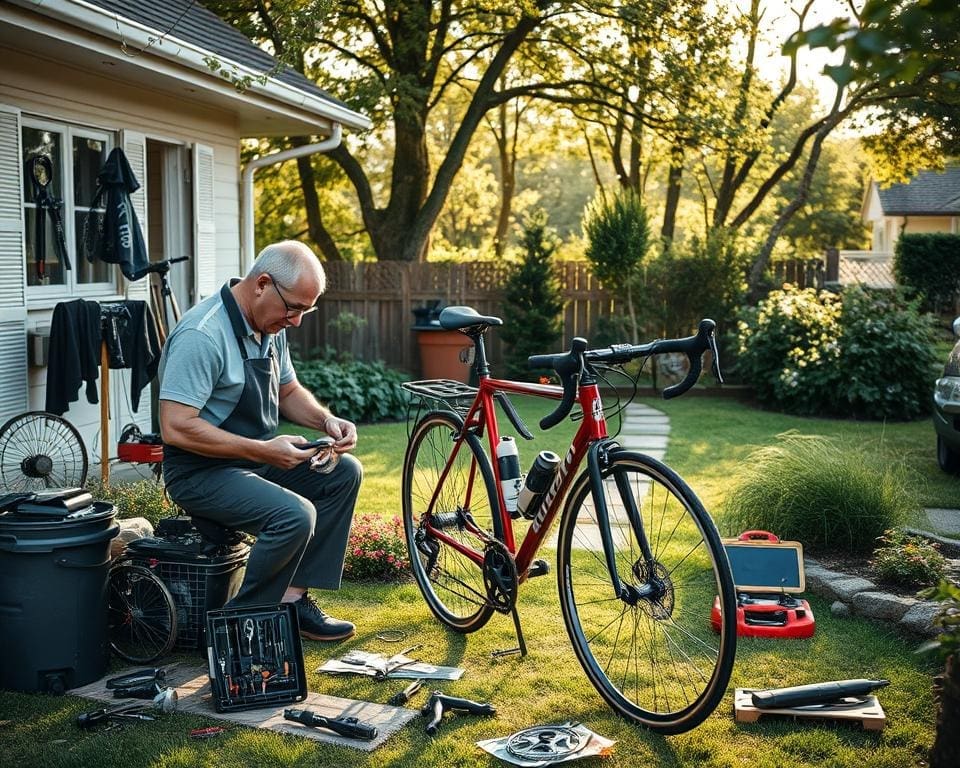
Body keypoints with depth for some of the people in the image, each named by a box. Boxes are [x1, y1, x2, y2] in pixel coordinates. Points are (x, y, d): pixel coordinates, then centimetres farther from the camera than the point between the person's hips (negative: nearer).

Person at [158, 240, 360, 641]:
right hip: (201, 471, -9)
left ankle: (293, 596, 1)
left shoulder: (270, 326, 5)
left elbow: (288, 390, 19)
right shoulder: (202, 335, -24)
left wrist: (326, 420, -2)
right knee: (294, 515, -29)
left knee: (344, 472, -1)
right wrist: (263, 450, -27)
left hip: (256, 456, 9)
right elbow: (176, 428, -28)